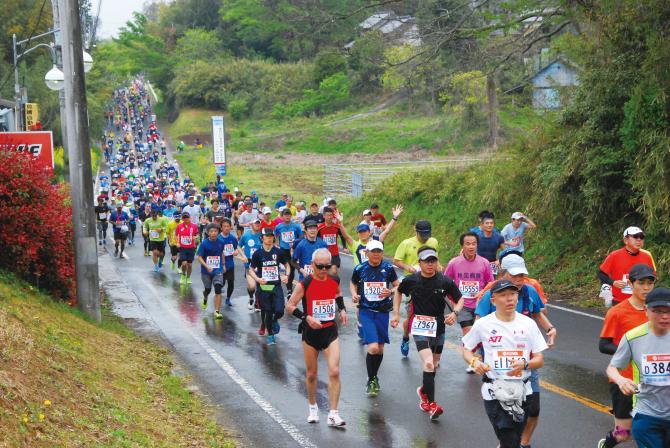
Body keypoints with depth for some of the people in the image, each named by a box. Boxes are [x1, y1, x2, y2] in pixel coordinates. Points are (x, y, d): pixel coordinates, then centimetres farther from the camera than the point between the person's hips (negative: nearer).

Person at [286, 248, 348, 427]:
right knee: (311, 374, 11)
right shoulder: (305, 284, -13)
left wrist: (342, 309, 5)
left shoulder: (334, 281, -1)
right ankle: (313, 408, 34)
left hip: (330, 332, 2)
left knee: (334, 372, -12)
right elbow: (289, 306, -11)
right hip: (311, 333, -2)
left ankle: (333, 414, -8)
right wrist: (306, 317, -24)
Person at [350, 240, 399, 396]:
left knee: (380, 349, 9)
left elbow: (397, 286, 8)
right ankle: (371, 381, 3)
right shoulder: (360, 269, -2)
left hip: (383, 311, 2)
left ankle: (374, 377, 32)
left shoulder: (388, 268, -1)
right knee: (373, 348, -16)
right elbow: (353, 284, 15)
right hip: (366, 311, -2)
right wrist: (354, 294, -5)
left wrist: (390, 292, -13)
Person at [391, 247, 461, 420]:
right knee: (428, 363, -20)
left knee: (434, 365, 15)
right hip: (420, 327, -3)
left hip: (439, 327, 3)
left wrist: (454, 313, -13)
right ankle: (431, 404, -16)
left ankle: (424, 391, 44)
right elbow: (398, 292, 17)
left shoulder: (445, 281, -5)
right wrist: (396, 313, 10)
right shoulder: (411, 280, -4)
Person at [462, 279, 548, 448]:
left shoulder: (528, 324, 2)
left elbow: (540, 360, 4)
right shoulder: (483, 324, -3)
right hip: (495, 392, -3)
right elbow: (466, 349, 10)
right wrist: (474, 362, -11)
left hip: (522, 391, 3)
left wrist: (524, 364, -17)